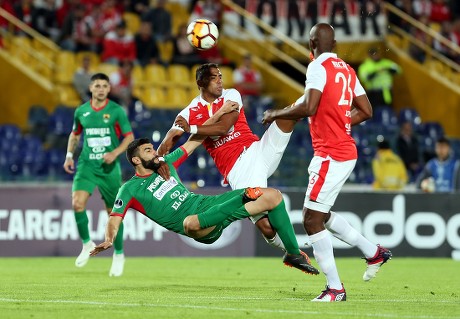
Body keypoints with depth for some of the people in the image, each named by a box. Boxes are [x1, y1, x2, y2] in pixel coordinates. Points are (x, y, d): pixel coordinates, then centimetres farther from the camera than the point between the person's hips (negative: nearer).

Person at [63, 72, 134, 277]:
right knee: (77, 203, -18)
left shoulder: (116, 111, -5)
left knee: (113, 212, 3)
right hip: (86, 166, 2)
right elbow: (75, 134, 21)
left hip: (109, 168, -2)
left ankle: (118, 255, 21)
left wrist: (115, 153, -17)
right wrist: (69, 155, 8)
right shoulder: (81, 111, 5)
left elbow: (129, 137, -2)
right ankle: (86, 244, 4)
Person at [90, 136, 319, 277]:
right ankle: (245, 200, -35)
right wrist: (109, 240, -33)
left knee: (273, 196, 0)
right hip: (197, 221, -7)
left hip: (207, 203, 7)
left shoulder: (166, 163, 16)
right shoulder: (130, 189, -1)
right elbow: (115, 218, -11)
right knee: (191, 222, -48)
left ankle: (293, 253, 7)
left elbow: (193, 142, 23)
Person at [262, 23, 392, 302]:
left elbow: (307, 108, -23)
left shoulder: (318, 67, -12)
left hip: (330, 155, -9)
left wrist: (275, 114, -8)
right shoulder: (346, 70, 12)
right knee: (320, 214, 21)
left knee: (312, 219, -5)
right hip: (346, 151, 9)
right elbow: (366, 111, 16)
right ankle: (373, 252, 24)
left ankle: (335, 288, -4)